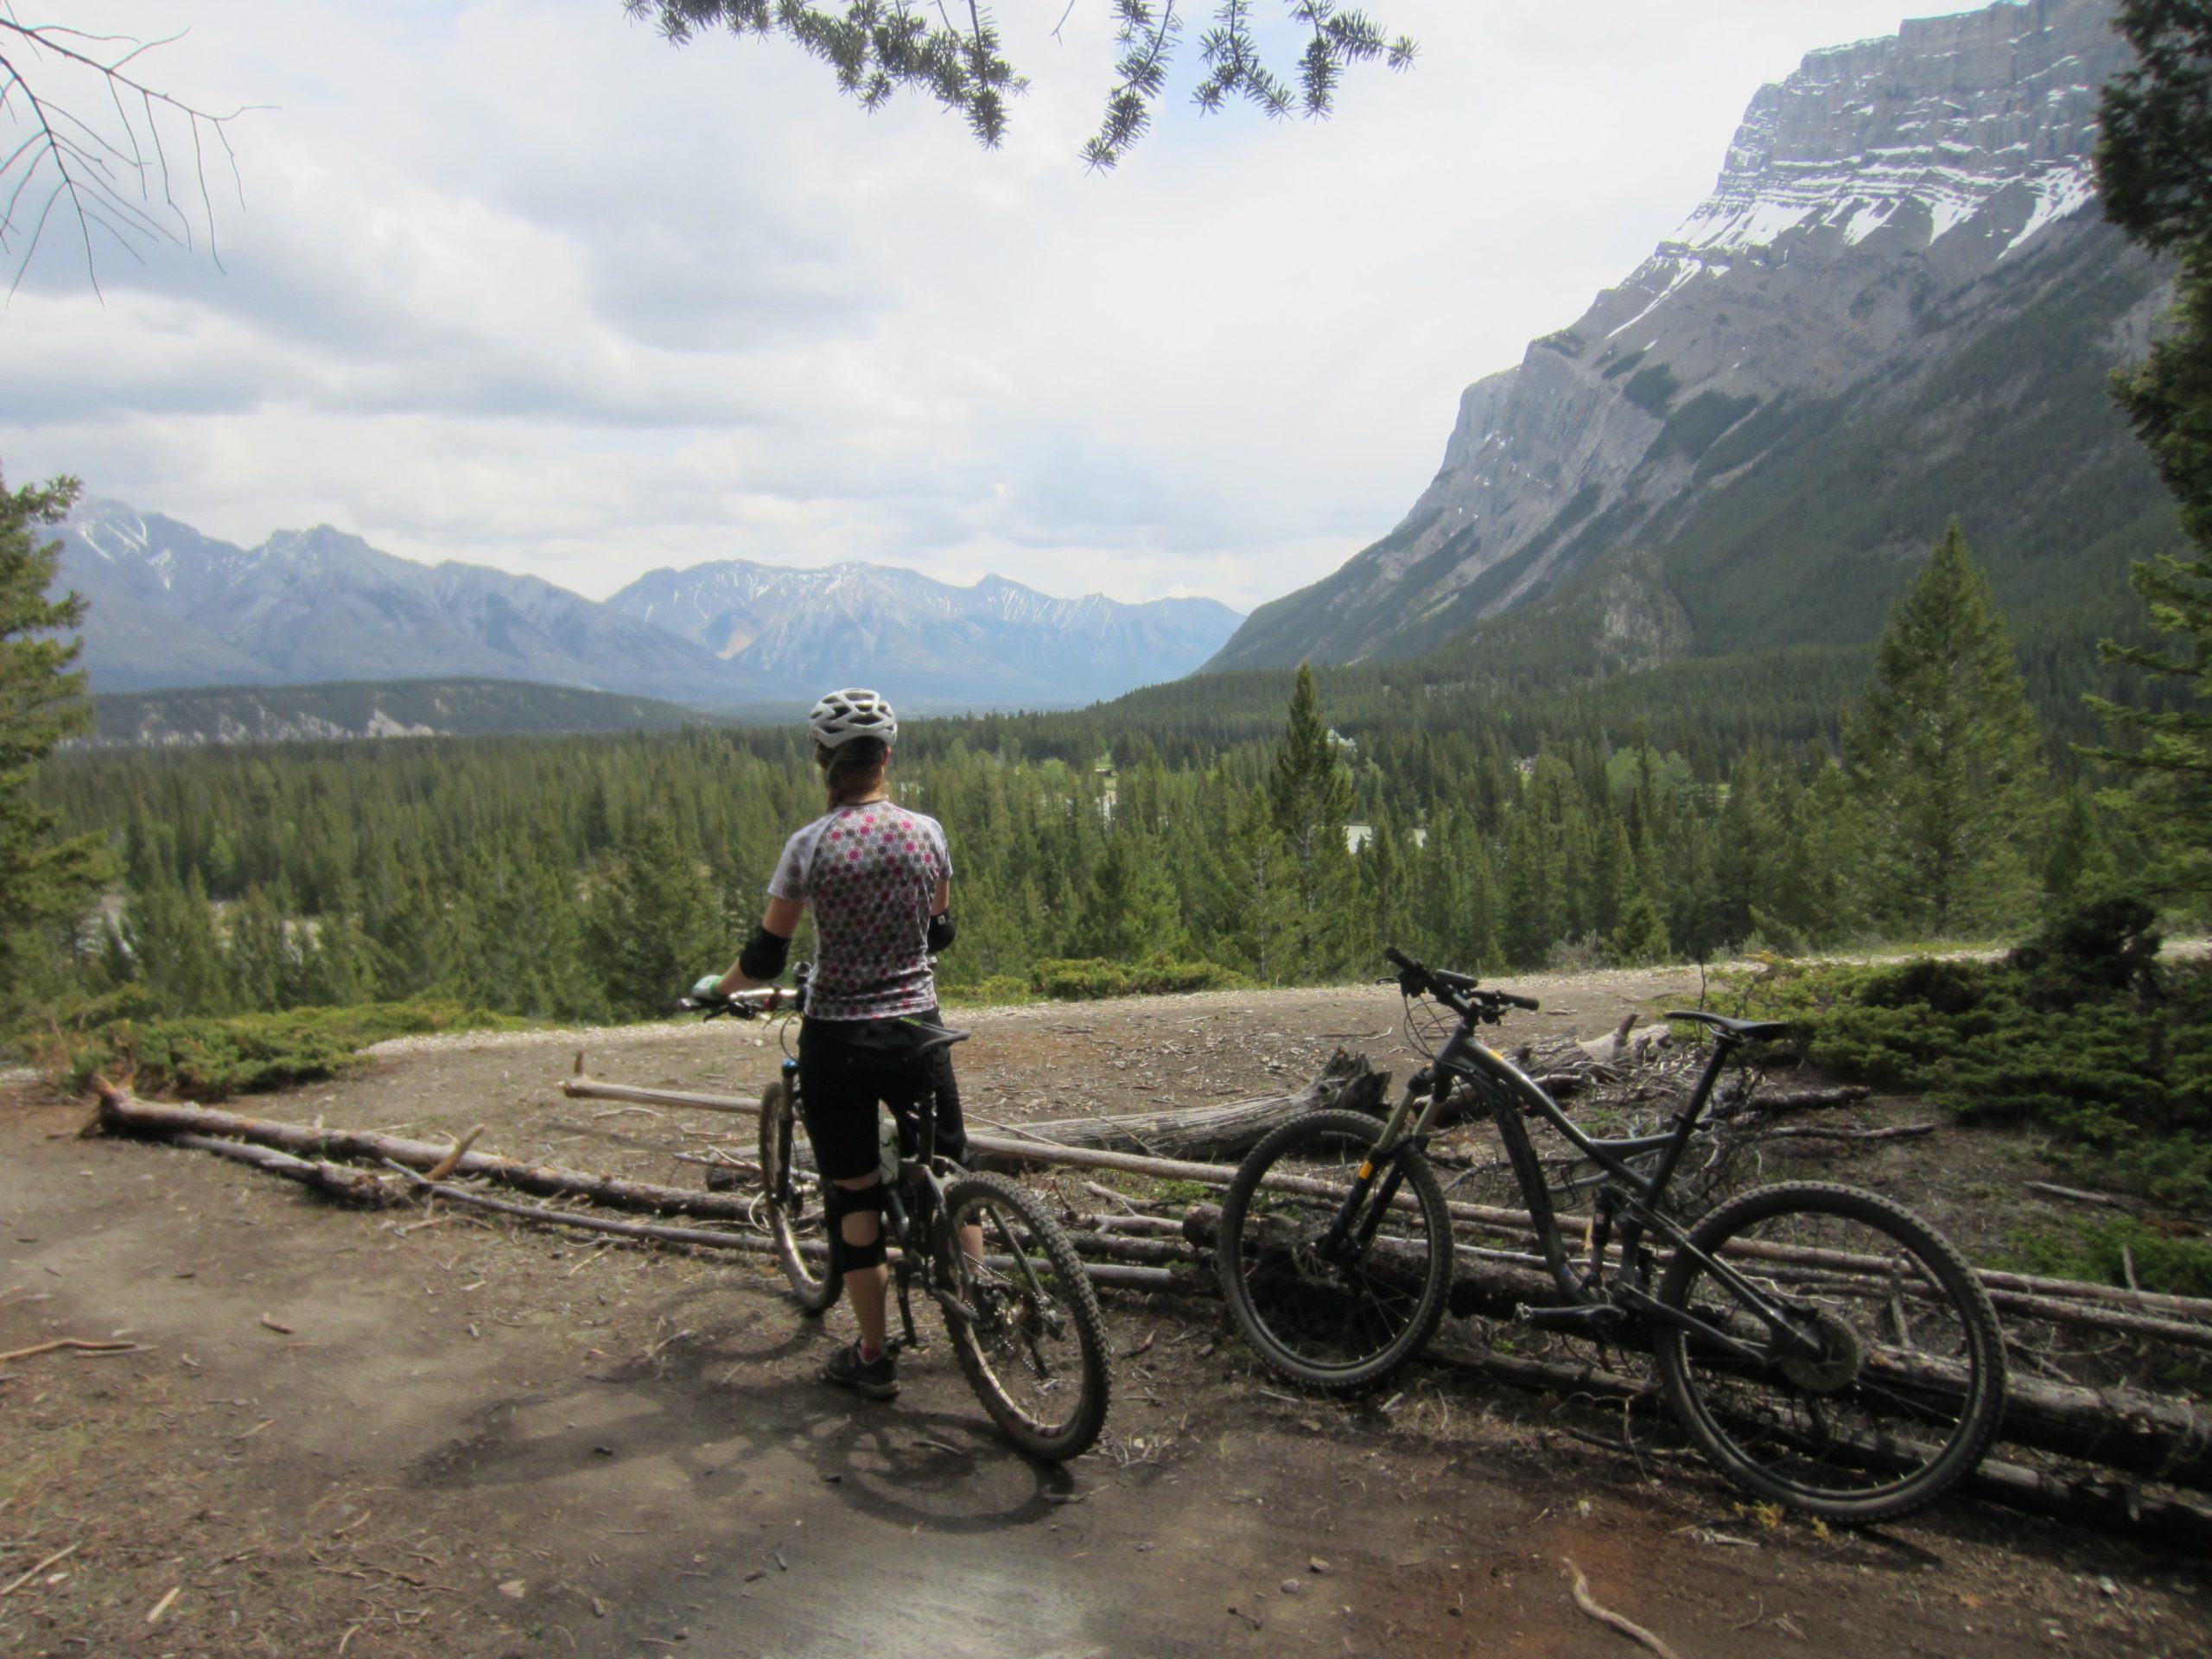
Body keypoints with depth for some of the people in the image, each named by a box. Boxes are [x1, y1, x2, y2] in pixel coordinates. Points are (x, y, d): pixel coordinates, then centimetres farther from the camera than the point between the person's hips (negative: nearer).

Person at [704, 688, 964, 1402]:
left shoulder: (810, 846, -12)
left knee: (853, 1194, 11)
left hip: (837, 1043, -2)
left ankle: (873, 1357, 21)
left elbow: (766, 956, -7)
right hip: (917, 1031, 2)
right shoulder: (927, 833, -4)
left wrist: (716, 989, 13)